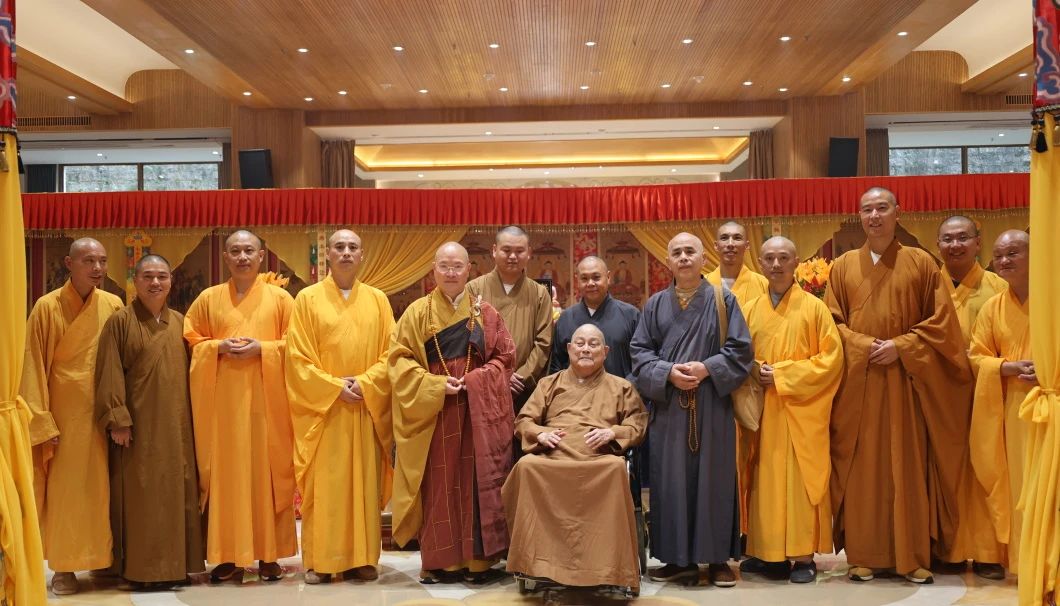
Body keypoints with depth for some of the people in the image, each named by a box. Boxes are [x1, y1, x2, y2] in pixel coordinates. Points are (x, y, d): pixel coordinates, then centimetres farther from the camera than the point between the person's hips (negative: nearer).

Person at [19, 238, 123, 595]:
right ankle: (64, 568, 12)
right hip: (63, 413, -3)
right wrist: (42, 422, -11)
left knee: (102, 487, 8)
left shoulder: (114, 306, 3)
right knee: (64, 488, 2)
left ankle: (103, 560, 19)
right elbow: (34, 367, -6)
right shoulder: (47, 307, -6)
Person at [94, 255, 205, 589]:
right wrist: (117, 419, -15)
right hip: (138, 426, -5)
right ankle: (140, 569, 8)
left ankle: (175, 565, 17)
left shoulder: (180, 322, 11)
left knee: (177, 493, 7)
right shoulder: (120, 322, -3)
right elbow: (110, 375, -8)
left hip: (176, 426, 5)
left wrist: (193, 417, 9)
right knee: (139, 496, 0)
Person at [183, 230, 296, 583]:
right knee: (225, 473, 1)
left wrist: (261, 348, -13)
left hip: (266, 398, -1)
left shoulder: (280, 298, 5)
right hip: (222, 399, 1)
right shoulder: (208, 298, 11)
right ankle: (227, 556, 9)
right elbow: (192, 341, 10)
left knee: (267, 471, 1)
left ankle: (269, 555, 9)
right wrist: (219, 347, -8)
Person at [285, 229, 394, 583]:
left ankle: (362, 558, 12)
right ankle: (319, 561, 8)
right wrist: (334, 386, -13)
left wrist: (365, 382, -11)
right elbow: (297, 357, -3)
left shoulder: (378, 300, 9)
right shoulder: (307, 299, 3)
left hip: (367, 408, 2)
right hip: (323, 408, -2)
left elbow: (390, 353, 4)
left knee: (364, 482, 4)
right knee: (323, 485, 0)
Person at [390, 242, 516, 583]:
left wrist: (472, 380, -11)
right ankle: (439, 560, 10)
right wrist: (436, 385, -14)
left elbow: (504, 356, 5)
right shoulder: (417, 312, 4)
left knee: (478, 482, 1)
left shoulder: (486, 313, 8)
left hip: (478, 412, 1)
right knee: (438, 485, 1)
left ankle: (479, 559, 9)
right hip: (432, 412, -1)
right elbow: (400, 360, -1)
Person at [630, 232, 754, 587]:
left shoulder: (722, 300, 3)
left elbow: (740, 348, -1)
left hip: (712, 406, -1)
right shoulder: (655, 304, 8)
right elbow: (639, 351, 4)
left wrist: (707, 368, -14)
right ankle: (679, 558, 14)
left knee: (714, 477, 2)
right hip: (668, 406, 2)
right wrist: (668, 372, -13)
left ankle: (718, 558, 13)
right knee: (671, 480, 3)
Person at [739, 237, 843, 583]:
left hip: (801, 412, -3)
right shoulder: (750, 310, 10)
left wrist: (783, 376, -14)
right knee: (766, 480, 6)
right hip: (762, 411, 4)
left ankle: (803, 556, 6)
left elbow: (831, 358, -7)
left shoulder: (814, 308, -1)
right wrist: (755, 373, -8)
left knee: (800, 480, -2)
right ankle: (767, 552, 15)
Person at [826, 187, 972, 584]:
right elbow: (832, 323, 6)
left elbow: (941, 322, 1)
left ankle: (914, 556, 10)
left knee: (909, 466, 1)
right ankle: (863, 555, 9)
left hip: (906, 381, -1)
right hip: (857, 383, 1)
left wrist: (901, 346, -12)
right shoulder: (843, 266, 9)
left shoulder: (921, 263, 6)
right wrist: (863, 345, -11)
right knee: (861, 468, 2)